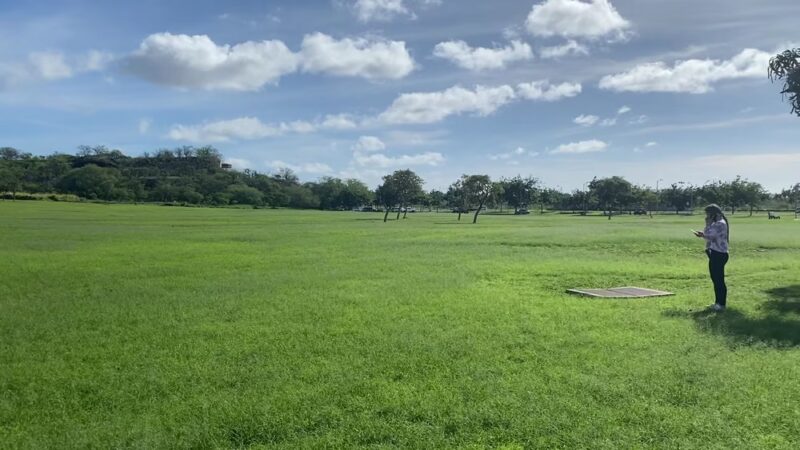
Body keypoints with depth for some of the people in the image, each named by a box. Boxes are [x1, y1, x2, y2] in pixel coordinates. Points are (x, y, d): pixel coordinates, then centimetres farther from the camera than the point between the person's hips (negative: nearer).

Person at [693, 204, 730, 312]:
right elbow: (710, 235, 17)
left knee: (719, 279, -7)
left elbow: (709, 236, -19)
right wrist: (703, 235, 1)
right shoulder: (716, 223, 17)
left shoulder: (720, 224, -15)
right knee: (715, 279, 15)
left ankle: (721, 304, -2)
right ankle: (718, 302, 23)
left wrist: (708, 223, -10)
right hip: (715, 254, 11)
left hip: (719, 254, -11)